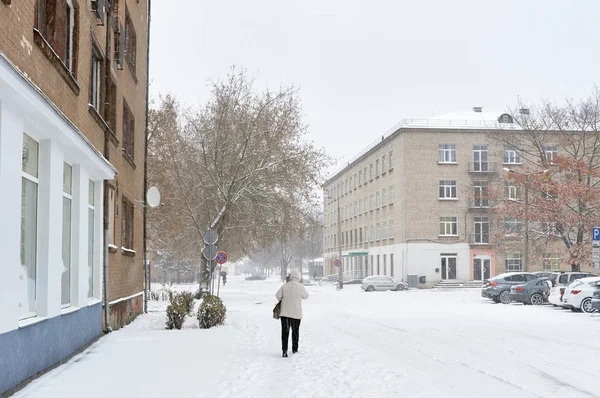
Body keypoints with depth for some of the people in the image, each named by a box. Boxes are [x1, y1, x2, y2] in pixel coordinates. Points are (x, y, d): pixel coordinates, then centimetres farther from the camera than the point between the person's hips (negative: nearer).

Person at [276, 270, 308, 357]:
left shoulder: (285, 285, -3)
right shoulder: (300, 286, -10)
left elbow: (278, 295, 5)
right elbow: (305, 296, 6)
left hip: (284, 312, 1)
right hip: (296, 313, -1)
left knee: (285, 331, 3)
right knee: (295, 331, 16)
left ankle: (284, 350, -7)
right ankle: (294, 349, 27)